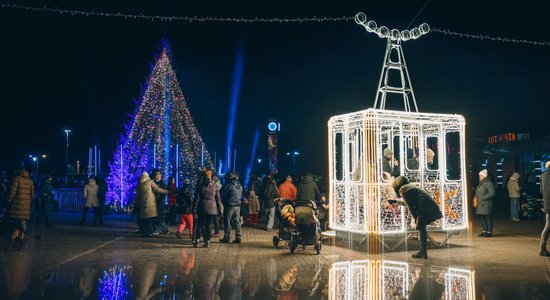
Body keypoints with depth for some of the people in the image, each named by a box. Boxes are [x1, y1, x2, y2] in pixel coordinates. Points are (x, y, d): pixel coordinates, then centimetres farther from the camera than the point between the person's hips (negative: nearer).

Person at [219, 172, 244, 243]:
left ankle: (226, 238, 6)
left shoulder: (228, 185, -14)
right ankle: (238, 238, 10)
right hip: (238, 206, 6)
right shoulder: (240, 186, 9)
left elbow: (221, 194, -10)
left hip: (229, 206, -6)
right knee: (237, 222, 9)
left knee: (227, 222, 3)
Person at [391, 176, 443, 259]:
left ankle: (423, 251, -1)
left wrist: (416, 219, -2)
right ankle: (423, 252, 15)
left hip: (424, 208, -9)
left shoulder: (402, 190, 0)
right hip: (431, 206, 9)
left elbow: (410, 206, -7)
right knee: (422, 228, 14)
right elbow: (407, 202, 43)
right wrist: (395, 201, 51)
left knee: (421, 228, -1)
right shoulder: (411, 186, 28)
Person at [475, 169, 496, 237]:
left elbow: (492, 193, -18)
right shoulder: (481, 184, 18)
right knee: (484, 218, 13)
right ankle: (484, 230, 19)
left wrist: (483, 197, -19)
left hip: (486, 204, -9)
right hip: (481, 204, 9)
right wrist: (476, 197, 10)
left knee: (488, 218, -4)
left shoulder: (489, 183, -10)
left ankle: (489, 232, 0)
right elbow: (478, 193, 28)